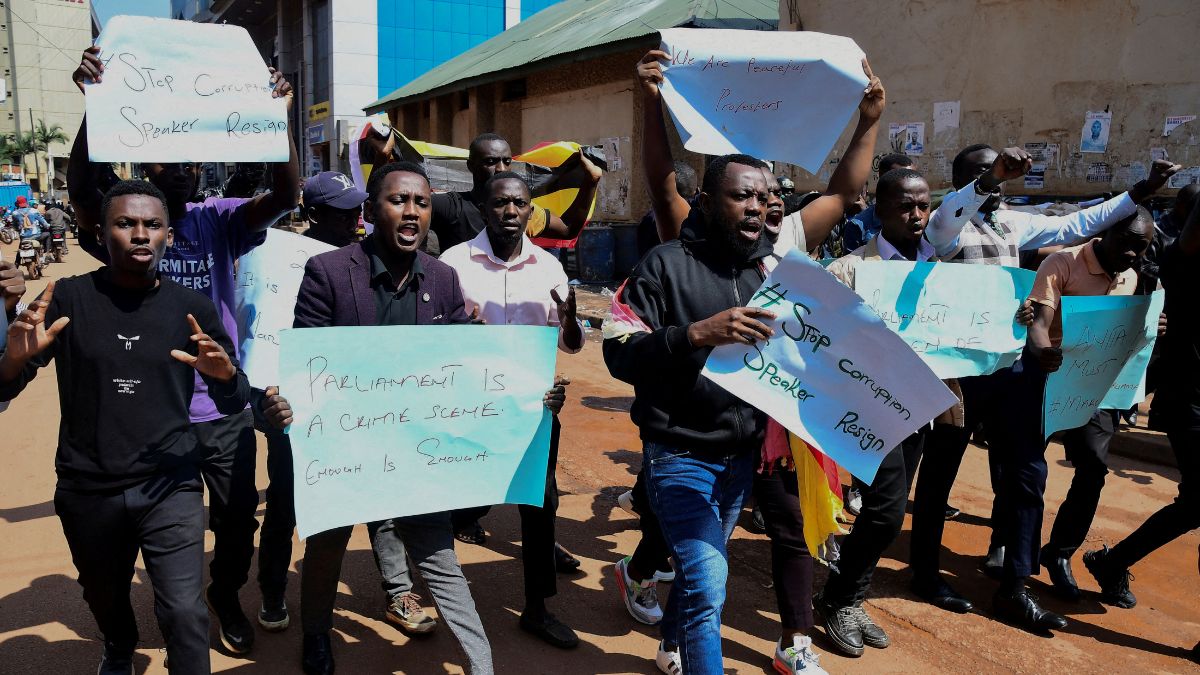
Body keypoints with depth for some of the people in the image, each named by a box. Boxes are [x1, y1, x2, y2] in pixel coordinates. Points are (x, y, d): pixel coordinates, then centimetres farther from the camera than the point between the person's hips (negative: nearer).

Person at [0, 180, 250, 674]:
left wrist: (225, 374, -24)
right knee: (105, 600, 24)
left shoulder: (192, 308, -4)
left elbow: (233, 403, -1)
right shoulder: (67, 298, -6)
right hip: (86, 490, 2)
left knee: (184, 613, -10)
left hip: (170, 486, -1)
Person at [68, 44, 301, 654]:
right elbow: (82, 189, -24)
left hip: (224, 405, 1)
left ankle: (225, 595, 41)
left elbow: (285, 196, -16)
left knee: (238, 517, 13)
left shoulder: (218, 221, -2)